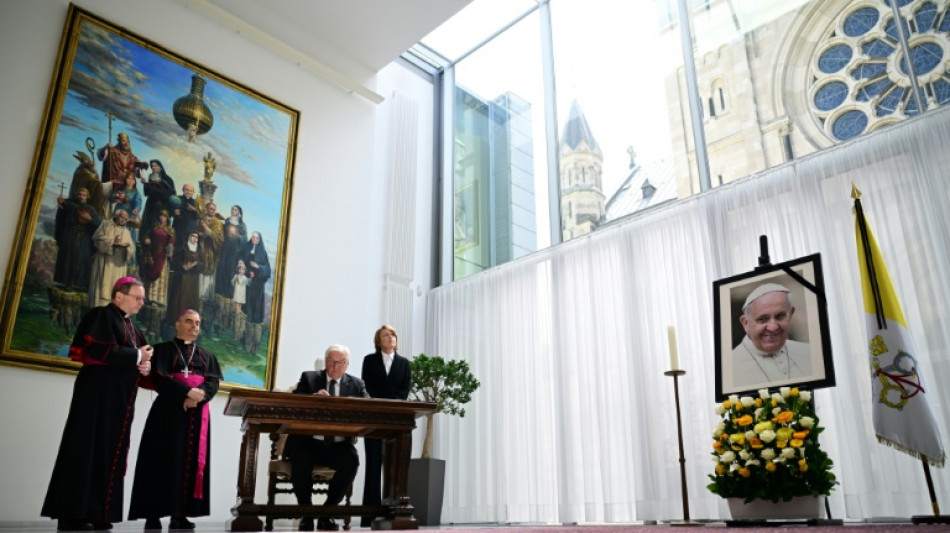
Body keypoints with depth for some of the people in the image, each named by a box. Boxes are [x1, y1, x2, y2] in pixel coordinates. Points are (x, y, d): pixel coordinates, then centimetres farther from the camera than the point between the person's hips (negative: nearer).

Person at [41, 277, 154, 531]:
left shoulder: (131, 327, 20)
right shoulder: (102, 315, -6)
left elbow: (140, 358, 19)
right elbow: (101, 350, -20)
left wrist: (145, 365, -4)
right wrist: (137, 356, -12)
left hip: (119, 398, 9)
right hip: (98, 393, -8)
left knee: (108, 451, 6)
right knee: (88, 449, -6)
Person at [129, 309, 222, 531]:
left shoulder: (207, 355, 18)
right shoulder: (163, 349, 7)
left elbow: (214, 382, 5)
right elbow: (158, 377, -8)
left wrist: (200, 394, -17)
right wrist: (187, 392, -20)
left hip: (197, 414, 4)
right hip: (169, 411, -3)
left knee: (192, 462, -1)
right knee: (164, 461, -7)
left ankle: (180, 515, 2)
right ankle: (153, 514, -3)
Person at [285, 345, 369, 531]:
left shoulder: (356, 384, 11)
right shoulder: (309, 378, 7)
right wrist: (313, 397, -25)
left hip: (339, 445, 1)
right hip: (308, 442, -1)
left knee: (351, 461, -29)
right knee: (301, 461, -32)